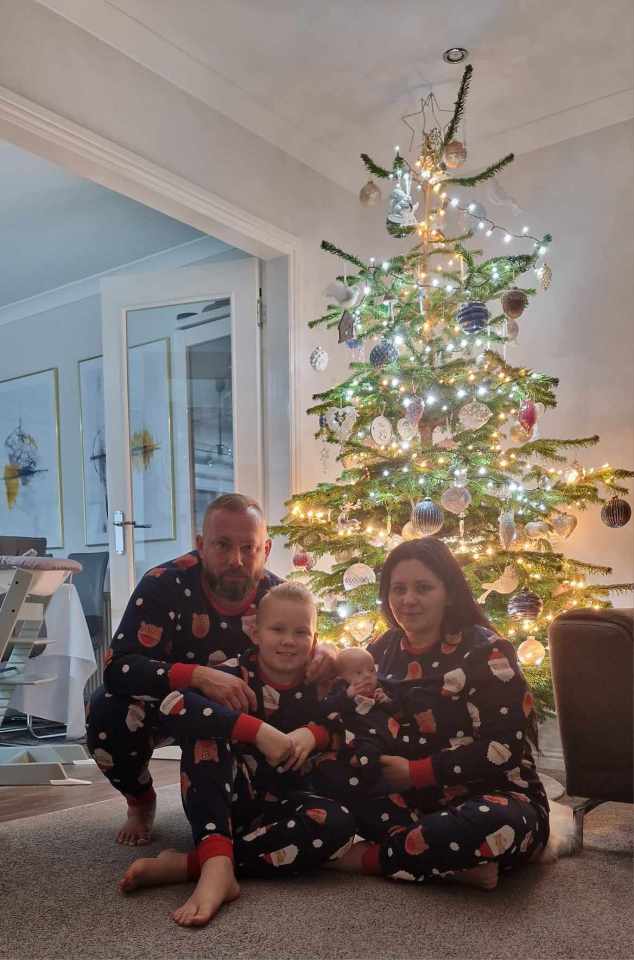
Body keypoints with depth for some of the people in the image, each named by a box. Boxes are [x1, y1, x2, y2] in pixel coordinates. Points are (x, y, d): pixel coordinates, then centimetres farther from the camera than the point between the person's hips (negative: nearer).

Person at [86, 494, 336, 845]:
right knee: (109, 709, -33)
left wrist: (324, 654, -31)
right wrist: (198, 676, -50)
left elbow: (303, 653, -4)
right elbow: (118, 667, -35)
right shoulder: (165, 585, -27)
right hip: (167, 707, -2)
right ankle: (140, 802, 1)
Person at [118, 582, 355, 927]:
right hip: (226, 803, -2)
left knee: (338, 824, -30)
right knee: (206, 726, -26)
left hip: (281, 808, 2)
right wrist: (258, 731, -38)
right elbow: (173, 701, -31)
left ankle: (188, 865, -27)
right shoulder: (238, 671, -14)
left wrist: (314, 733, -21)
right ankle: (216, 866, -39)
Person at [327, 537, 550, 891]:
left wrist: (414, 772, -20)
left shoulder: (485, 652, -10)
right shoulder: (383, 650, 7)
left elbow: (503, 749, -17)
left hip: (493, 797, -4)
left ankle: (368, 857, -17)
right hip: (412, 800, 5)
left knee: (498, 824, -39)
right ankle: (457, 863, -22)